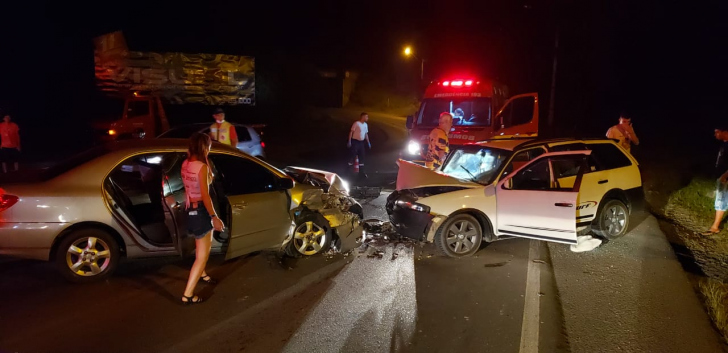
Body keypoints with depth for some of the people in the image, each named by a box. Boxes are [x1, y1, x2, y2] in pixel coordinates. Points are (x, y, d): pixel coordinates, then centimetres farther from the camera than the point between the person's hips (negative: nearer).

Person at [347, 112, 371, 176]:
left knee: (362, 156, 8)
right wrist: (349, 141, -18)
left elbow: (366, 134, 18)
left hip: (361, 142, 7)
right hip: (355, 141, -7)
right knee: (353, 155, -3)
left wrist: (368, 142, 15)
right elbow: (351, 132, -13)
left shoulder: (365, 125, 10)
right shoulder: (356, 123, -12)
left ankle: (361, 171, 16)